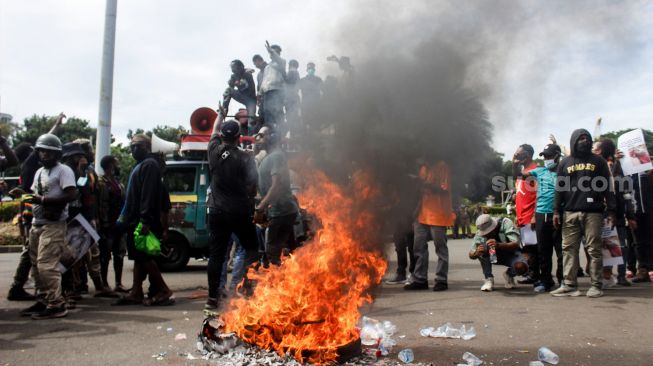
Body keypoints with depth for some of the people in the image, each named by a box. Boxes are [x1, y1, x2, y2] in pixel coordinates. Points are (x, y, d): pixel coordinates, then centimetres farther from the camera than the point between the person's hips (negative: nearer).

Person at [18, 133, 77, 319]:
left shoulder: (63, 171, -7)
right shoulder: (39, 172, 20)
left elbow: (71, 195, -17)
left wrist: (43, 200, -19)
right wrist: (29, 197, 5)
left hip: (53, 225, -8)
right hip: (36, 224, 8)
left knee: (46, 265, -12)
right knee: (36, 264, 10)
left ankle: (56, 305, -6)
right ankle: (44, 300, 20)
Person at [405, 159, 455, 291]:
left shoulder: (442, 166, -4)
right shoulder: (423, 167, 16)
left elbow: (444, 189, -11)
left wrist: (426, 184, -20)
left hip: (438, 215, -7)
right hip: (422, 214, 7)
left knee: (440, 248, 1)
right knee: (419, 246, 5)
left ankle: (441, 280, 7)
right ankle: (420, 279, 12)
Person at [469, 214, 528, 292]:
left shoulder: (505, 223, -24)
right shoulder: (480, 233, -17)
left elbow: (516, 244, -35)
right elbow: (471, 255, -19)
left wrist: (499, 245, -52)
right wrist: (476, 253, -44)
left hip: (510, 254, -2)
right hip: (493, 256, 2)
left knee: (521, 267, -35)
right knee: (481, 245, -30)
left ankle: (509, 275, 4)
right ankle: (489, 279, -17)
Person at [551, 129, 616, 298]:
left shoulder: (598, 161, 9)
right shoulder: (565, 163, 14)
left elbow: (607, 187, 6)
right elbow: (559, 188, 12)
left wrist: (611, 210, -2)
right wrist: (556, 210, 4)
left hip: (593, 213, -2)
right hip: (570, 213, 2)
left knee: (594, 249, -1)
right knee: (569, 249, 0)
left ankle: (596, 285, 5)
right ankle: (570, 285, 3)